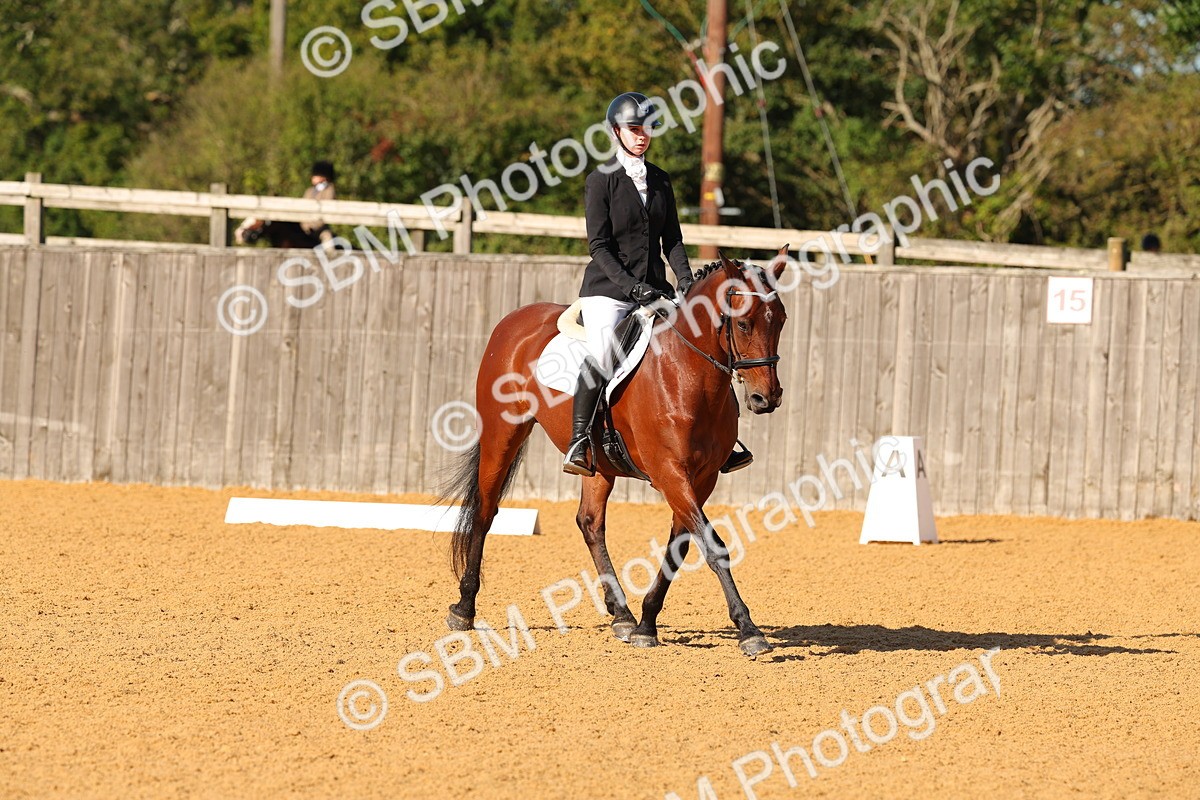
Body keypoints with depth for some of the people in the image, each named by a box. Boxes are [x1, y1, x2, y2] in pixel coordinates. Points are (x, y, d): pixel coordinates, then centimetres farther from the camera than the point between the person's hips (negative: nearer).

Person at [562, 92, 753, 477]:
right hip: (608, 287, -6)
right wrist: (632, 286, -18)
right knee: (602, 354, -29)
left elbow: (672, 239, 15)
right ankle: (578, 443, -23)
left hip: (653, 290, 6)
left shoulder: (660, 181, 15)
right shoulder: (602, 180, -2)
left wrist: (685, 280, -2)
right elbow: (599, 246, -8)